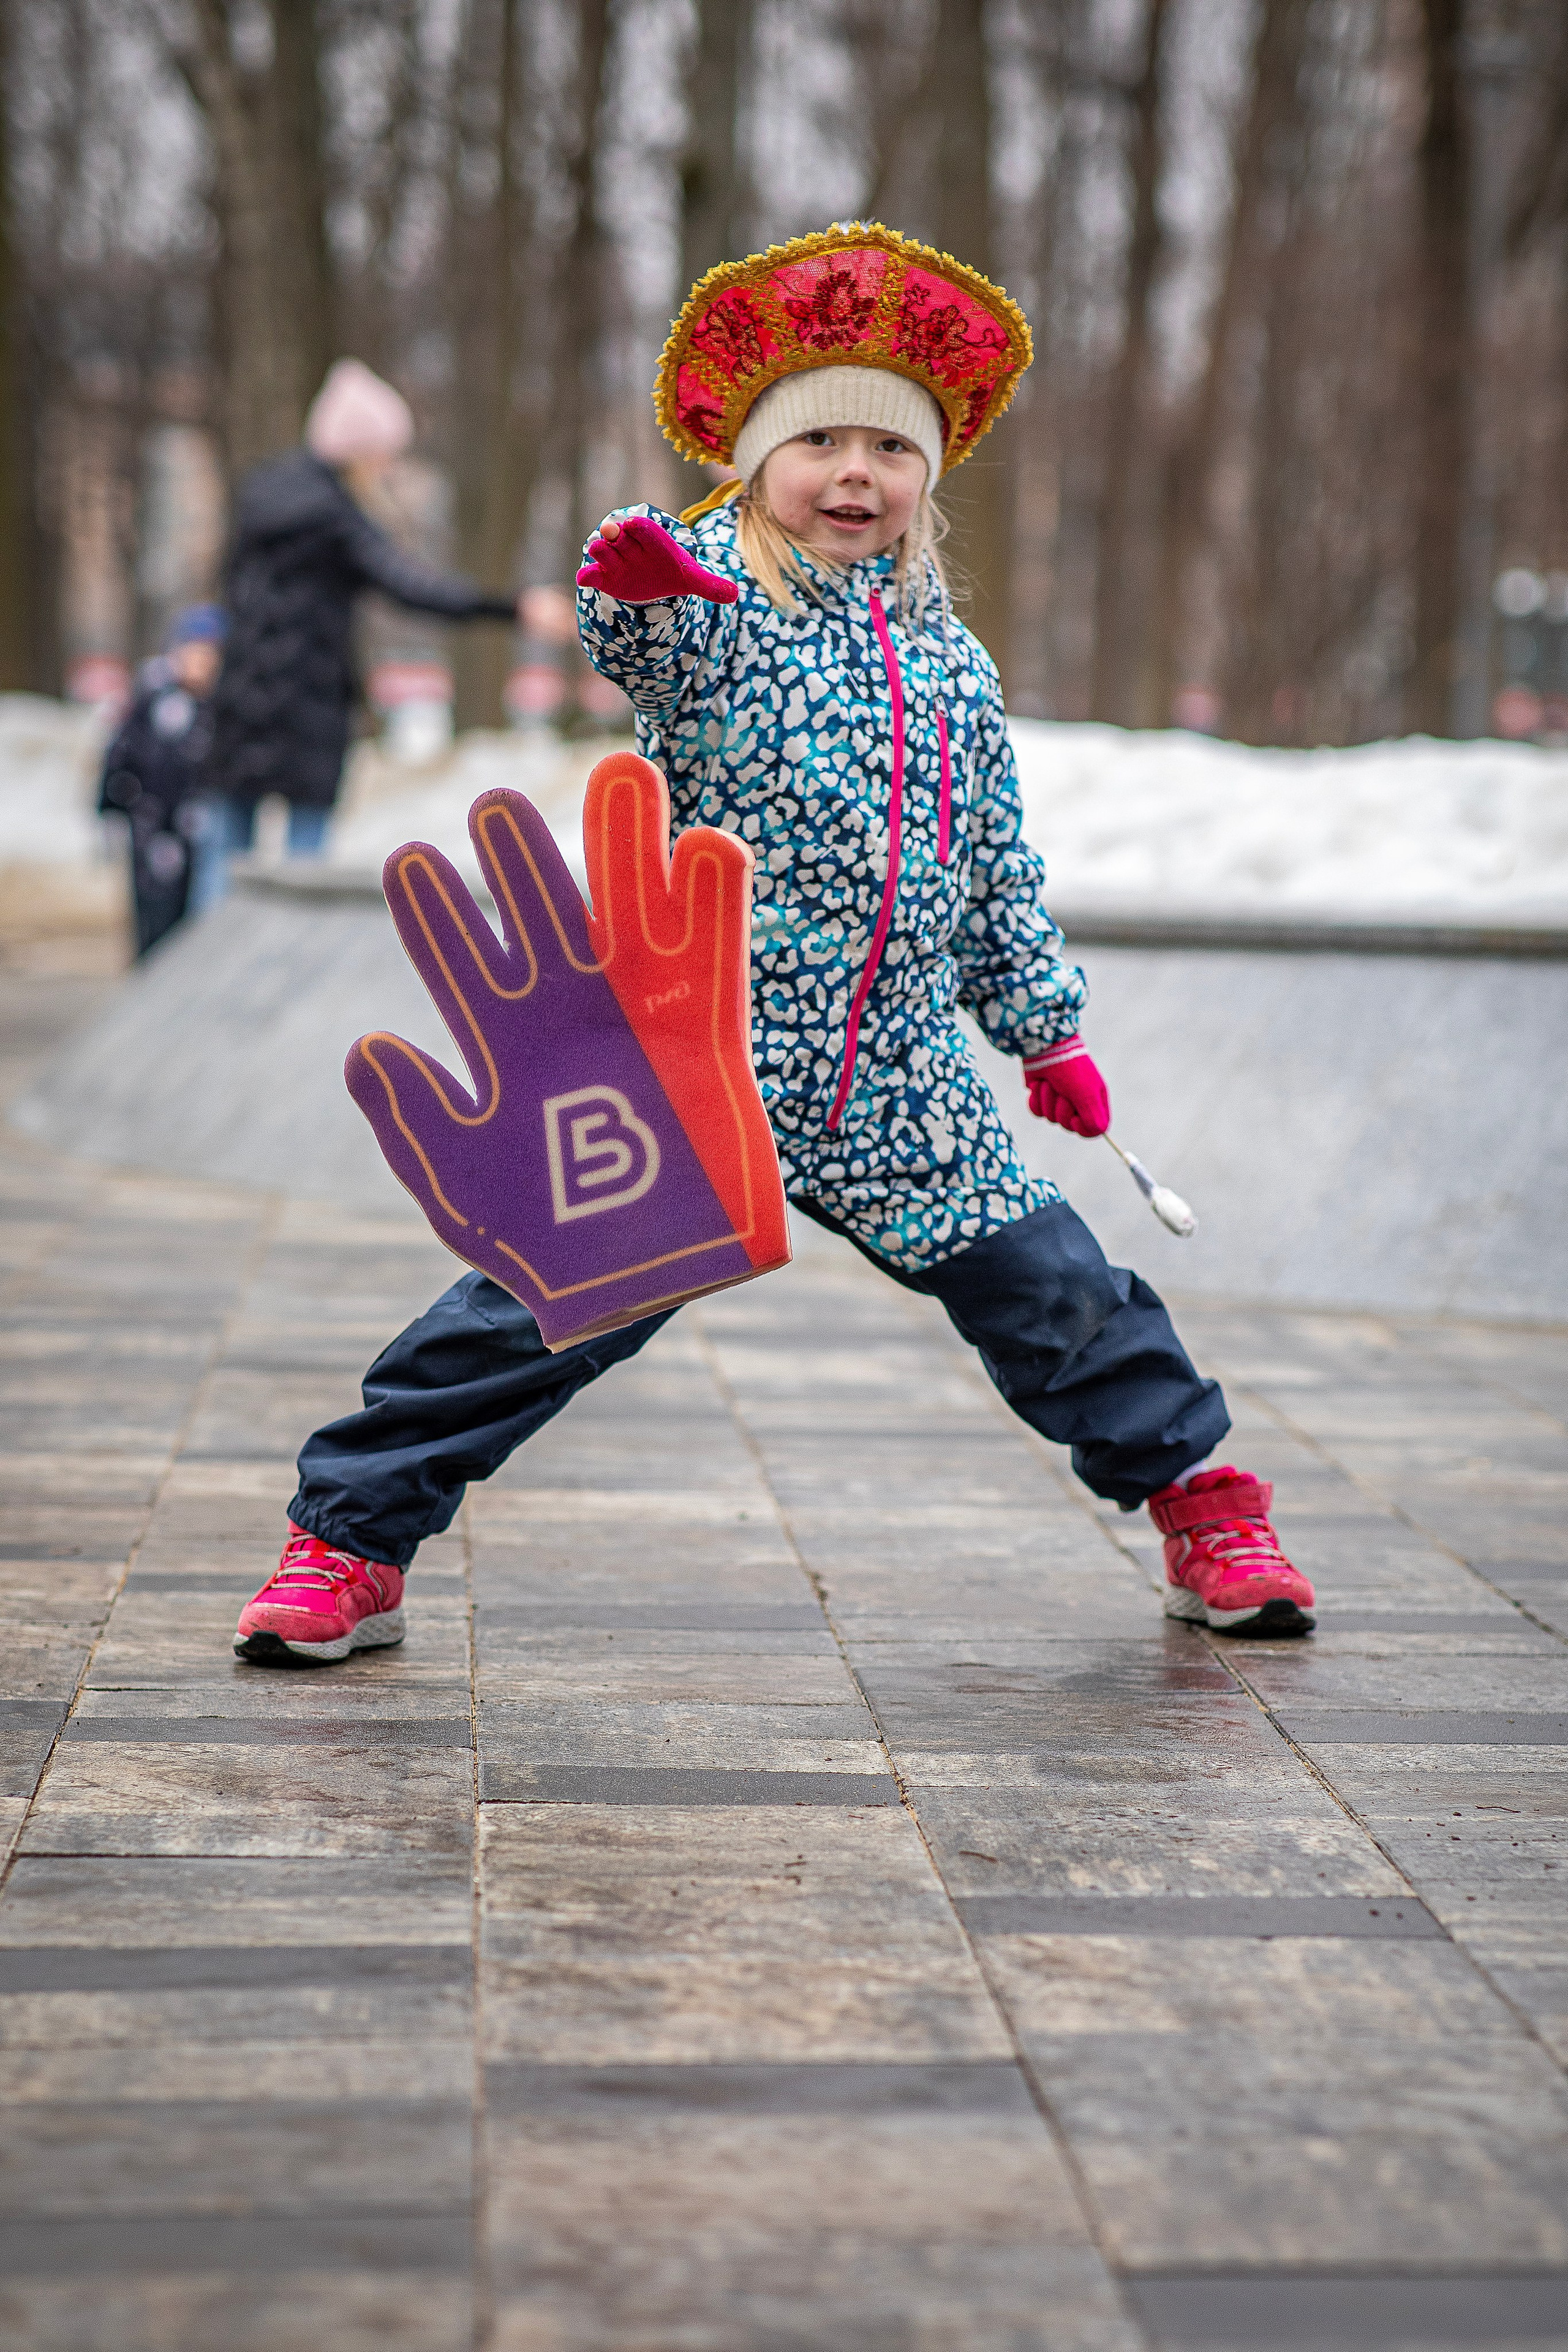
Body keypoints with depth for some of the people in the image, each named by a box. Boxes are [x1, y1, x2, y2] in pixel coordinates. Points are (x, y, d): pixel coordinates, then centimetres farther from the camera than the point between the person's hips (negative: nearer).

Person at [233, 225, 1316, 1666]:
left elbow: (1000, 866, 21)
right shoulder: (713, 596, -2)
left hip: (905, 1087, 4)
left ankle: (1198, 1503, 29)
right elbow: (637, 643, -27)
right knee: (542, 1300, -6)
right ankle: (351, 1542, 6)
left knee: (1048, 1287, 6)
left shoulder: (950, 659, 13)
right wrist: (637, 584, -50)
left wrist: (1048, 1031, 21)